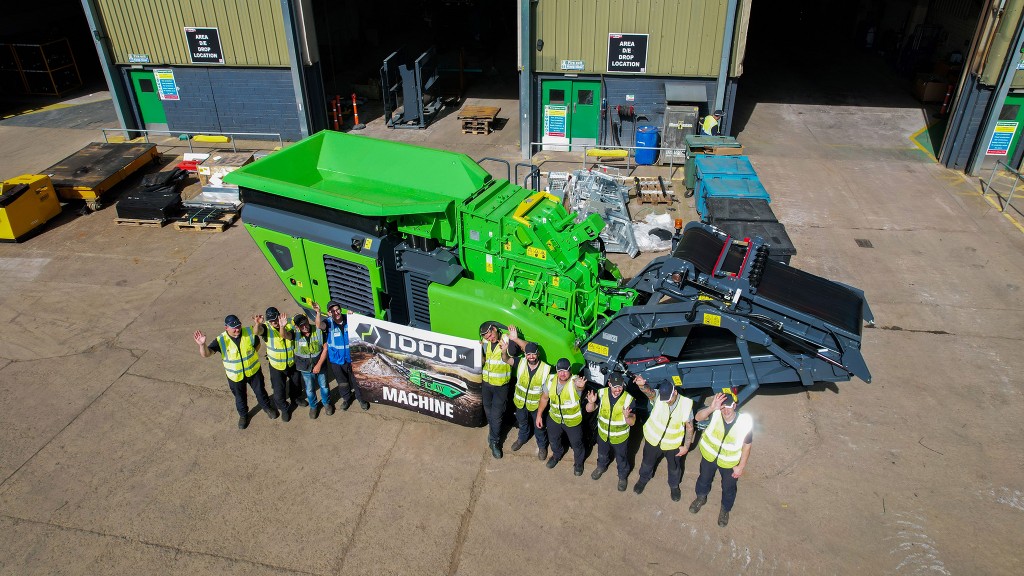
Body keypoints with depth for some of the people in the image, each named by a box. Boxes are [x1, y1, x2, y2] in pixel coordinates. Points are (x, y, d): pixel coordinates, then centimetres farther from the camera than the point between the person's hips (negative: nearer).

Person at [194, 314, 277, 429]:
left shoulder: (249, 333, -20)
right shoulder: (221, 341, -24)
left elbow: (257, 345, 1)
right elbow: (206, 354, -35)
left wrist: (248, 356, -4)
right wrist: (202, 344, -55)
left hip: (253, 370, 1)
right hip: (235, 376, -1)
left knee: (260, 391, 22)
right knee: (240, 397, 21)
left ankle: (267, 407, 51)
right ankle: (243, 415, 49)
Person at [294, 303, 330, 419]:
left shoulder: (318, 331, -19)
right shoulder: (296, 335, -17)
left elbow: (325, 348, -15)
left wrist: (319, 365, -17)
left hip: (320, 366, 0)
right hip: (306, 369, 0)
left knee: (324, 386, 20)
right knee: (310, 390, 19)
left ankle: (326, 403, 48)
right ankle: (313, 406, 46)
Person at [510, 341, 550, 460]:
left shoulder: (546, 369, -26)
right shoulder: (521, 363, -18)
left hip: (536, 404, -3)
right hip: (520, 402, 3)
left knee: (539, 426, 20)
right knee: (522, 422, 30)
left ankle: (542, 446, 46)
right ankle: (522, 438, 59)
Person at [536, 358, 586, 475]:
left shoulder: (574, 381, -32)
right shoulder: (550, 380, -17)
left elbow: (579, 385, -58)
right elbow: (544, 398, -3)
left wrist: (580, 386, -81)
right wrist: (539, 415, 1)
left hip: (573, 421, -4)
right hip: (554, 418, 4)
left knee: (576, 443, 19)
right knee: (553, 439, 29)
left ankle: (578, 462, 50)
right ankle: (557, 455, 62)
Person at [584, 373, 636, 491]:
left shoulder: (628, 399, -28)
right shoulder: (602, 393, -22)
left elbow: (632, 422, -24)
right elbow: (589, 410, -14)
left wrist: (627, 417, -47)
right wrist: (591, 402, -37)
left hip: (620, 437, -2)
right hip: (603, 434, 2)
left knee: (621, 459, 22)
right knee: (602, 454, 30)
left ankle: (622, 477, 51)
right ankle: (601, 466, 62)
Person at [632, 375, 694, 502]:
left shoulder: (686, 404, -25)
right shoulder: (658, 397, -26)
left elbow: (689, 427, -12)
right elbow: (649, 392, -50)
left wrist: (686, 446, -9)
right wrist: (642, 385, -73)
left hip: (673, 444, 0)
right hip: (653, 439, 0)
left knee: (674, 467, 25)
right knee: (648, 463, 26)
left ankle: (674, 485, 55)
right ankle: (643, 479, 56)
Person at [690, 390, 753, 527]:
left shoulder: (745, 422, -31)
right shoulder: (716, 413, -29)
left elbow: (746, 446, -17)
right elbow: (698, 417, -43)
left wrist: (741, 466, -9)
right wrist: (711, 408, -59)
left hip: (729, 463, -1)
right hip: (709, 456, 1)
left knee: (728, 488, 24)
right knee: (704, 479, 29)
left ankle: (725, 509, 55)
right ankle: (701, 498, 60)